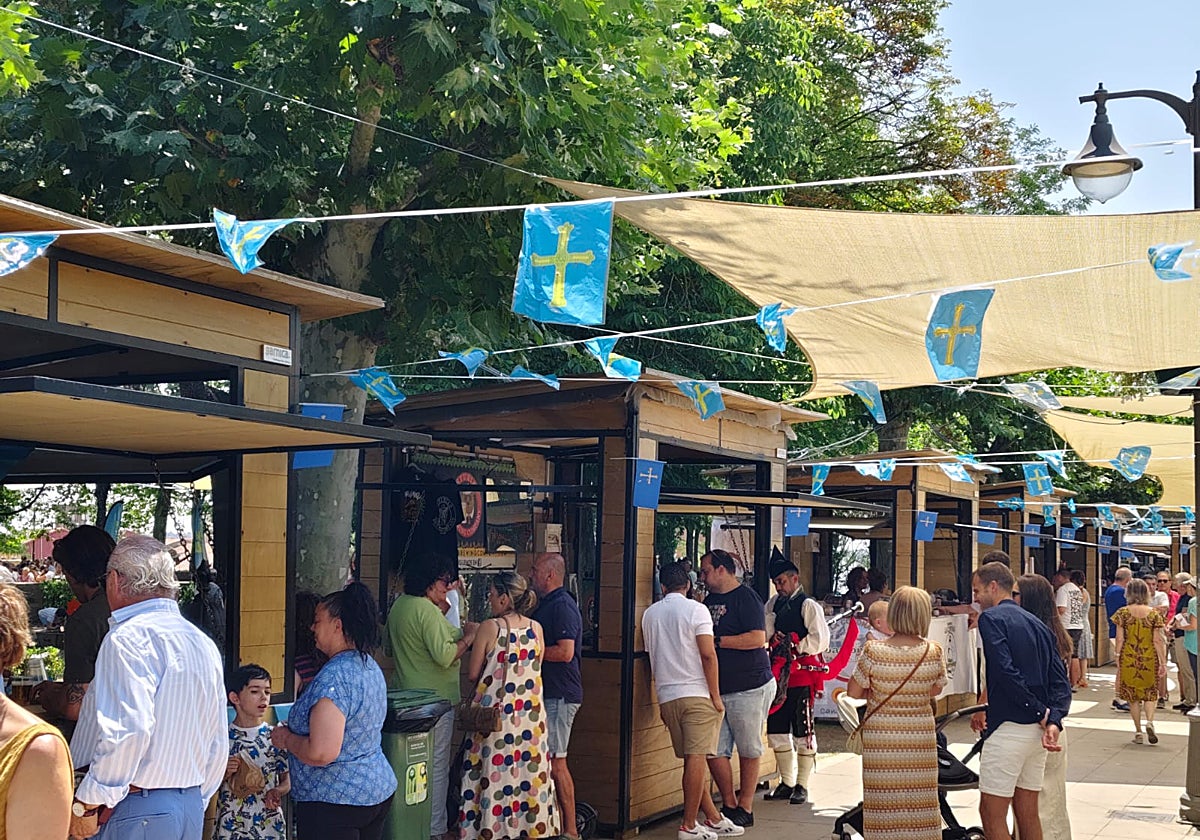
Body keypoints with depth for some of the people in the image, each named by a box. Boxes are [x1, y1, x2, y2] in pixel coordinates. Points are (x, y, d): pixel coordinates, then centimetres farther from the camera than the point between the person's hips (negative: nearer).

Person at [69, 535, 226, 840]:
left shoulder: (128, 637, -12)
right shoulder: (204, 643, 13)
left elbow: (127, 731, -24)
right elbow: (219, 746, 16)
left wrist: (85, 804, -14)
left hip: (136, 812, -8)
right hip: (191, 807, 8)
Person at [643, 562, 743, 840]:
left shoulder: (649, 614, 12)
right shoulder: (696, 609, -4)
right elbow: (708, 655, -11)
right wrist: (716, 695, -6)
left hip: (666, 696, 5)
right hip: (696, 693, -5)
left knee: (692, 759, 10)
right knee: (696, 758, -4)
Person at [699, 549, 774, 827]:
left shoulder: (746, 597, -8)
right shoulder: (710, 600, 16)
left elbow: (758, 638, -18)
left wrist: (717, 640, -17)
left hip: (749, 689, -7)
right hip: (717, 689, 7)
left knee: (748, 751, 4)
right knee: (713, 751, 3)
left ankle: (745, 809, 15)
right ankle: (729, 805, 17)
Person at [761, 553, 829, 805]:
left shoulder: (808, 605, -6)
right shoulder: (773, 604, 14)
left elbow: (820, 640, -13)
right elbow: (765, 635, 9)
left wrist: (793, 648, -12)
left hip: (801, 676, -7)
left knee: (803, 732, -1)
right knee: (777, 731, 10)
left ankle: (802, 786, 6)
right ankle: (786, 783, 21)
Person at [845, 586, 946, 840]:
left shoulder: (873, 651, -15)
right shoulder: (933, 652, -10)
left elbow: (854, 692, -5)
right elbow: (936, 689, 6)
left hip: (880, 736, -1)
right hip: (920, 735, 1)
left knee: (883, 799, 7)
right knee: (919, 799, 11)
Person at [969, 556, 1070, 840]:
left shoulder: (991, 618, -7)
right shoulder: (1038, 625, 16)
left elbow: (1005, 672, -20)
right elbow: (1061, 683, 7)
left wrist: (1040, 711, -13)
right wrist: (1054, 720, -5)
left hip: (1008, 729, -8)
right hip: (1037, 730, 8)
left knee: (991, 813, -2)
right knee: (1028, 813, 15)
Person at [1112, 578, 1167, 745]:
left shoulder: (1123, 613, -4)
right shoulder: (1154, 613, -2)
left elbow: (1120, 639, -5)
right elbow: (1157, 640, -3)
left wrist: (1117, 659, 2)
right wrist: (1163, 662, 3)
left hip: (1128, 659, -1)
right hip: (1149, 658, 1)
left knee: (1132, 695, 9)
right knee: (1149, 693, 15)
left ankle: (1138, 732, 10)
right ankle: (1149, 722, -9)